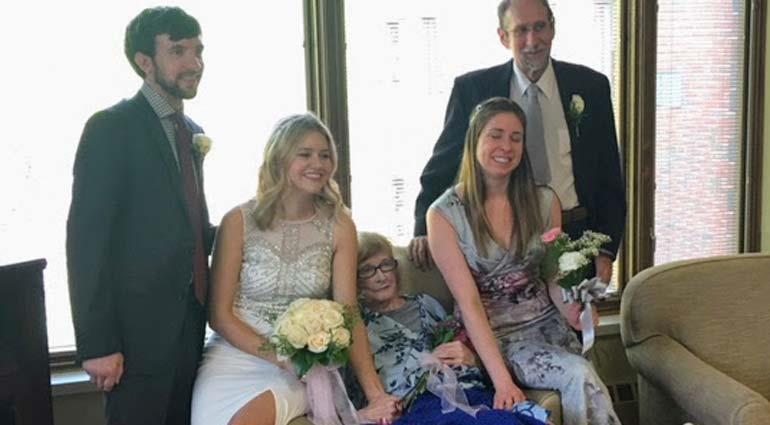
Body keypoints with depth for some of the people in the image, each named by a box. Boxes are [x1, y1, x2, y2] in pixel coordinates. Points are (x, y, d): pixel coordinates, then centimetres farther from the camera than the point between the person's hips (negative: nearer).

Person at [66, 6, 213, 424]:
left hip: (189, 322, 7)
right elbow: (86, 240, -15)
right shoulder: (111, 127, -11)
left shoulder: (191, 131, 13)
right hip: (138, 327, -7)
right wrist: (96, 343, -18)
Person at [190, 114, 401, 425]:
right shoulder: (239, 221, -4)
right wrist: (278, 356, -16)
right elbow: (219, 313, -3)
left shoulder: (338, 226, 1)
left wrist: (375, 392, -15)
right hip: (236, 352, 1)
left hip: (301, 364, 0)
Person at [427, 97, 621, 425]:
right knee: (581, 376, -26)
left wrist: (570, 310, -13)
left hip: (546, 323, 4)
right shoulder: (444, 215, -10)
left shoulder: (544, 201, 2)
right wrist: (502, 380, -21)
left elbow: (554, 276, 11)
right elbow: (469, 303, -14)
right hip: (493, 335, -3)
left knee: (584, 386, -26)